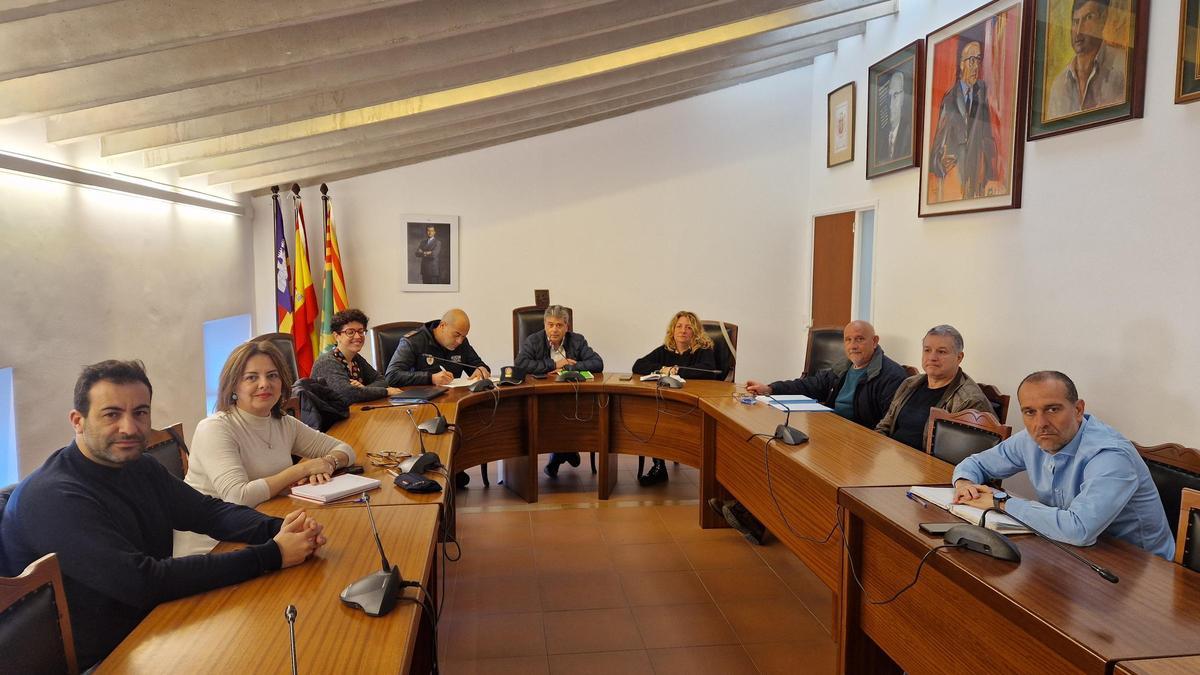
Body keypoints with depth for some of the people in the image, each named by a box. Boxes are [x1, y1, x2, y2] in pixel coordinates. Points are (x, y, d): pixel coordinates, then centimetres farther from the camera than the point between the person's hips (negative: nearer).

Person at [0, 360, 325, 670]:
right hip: (94, 661, -7)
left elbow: (210, 511, 3)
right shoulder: (52, 498, -24)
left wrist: (278, 529, -18)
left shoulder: (139, 467, 2)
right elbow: (143, 582, -30)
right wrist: (271, 555, -30)